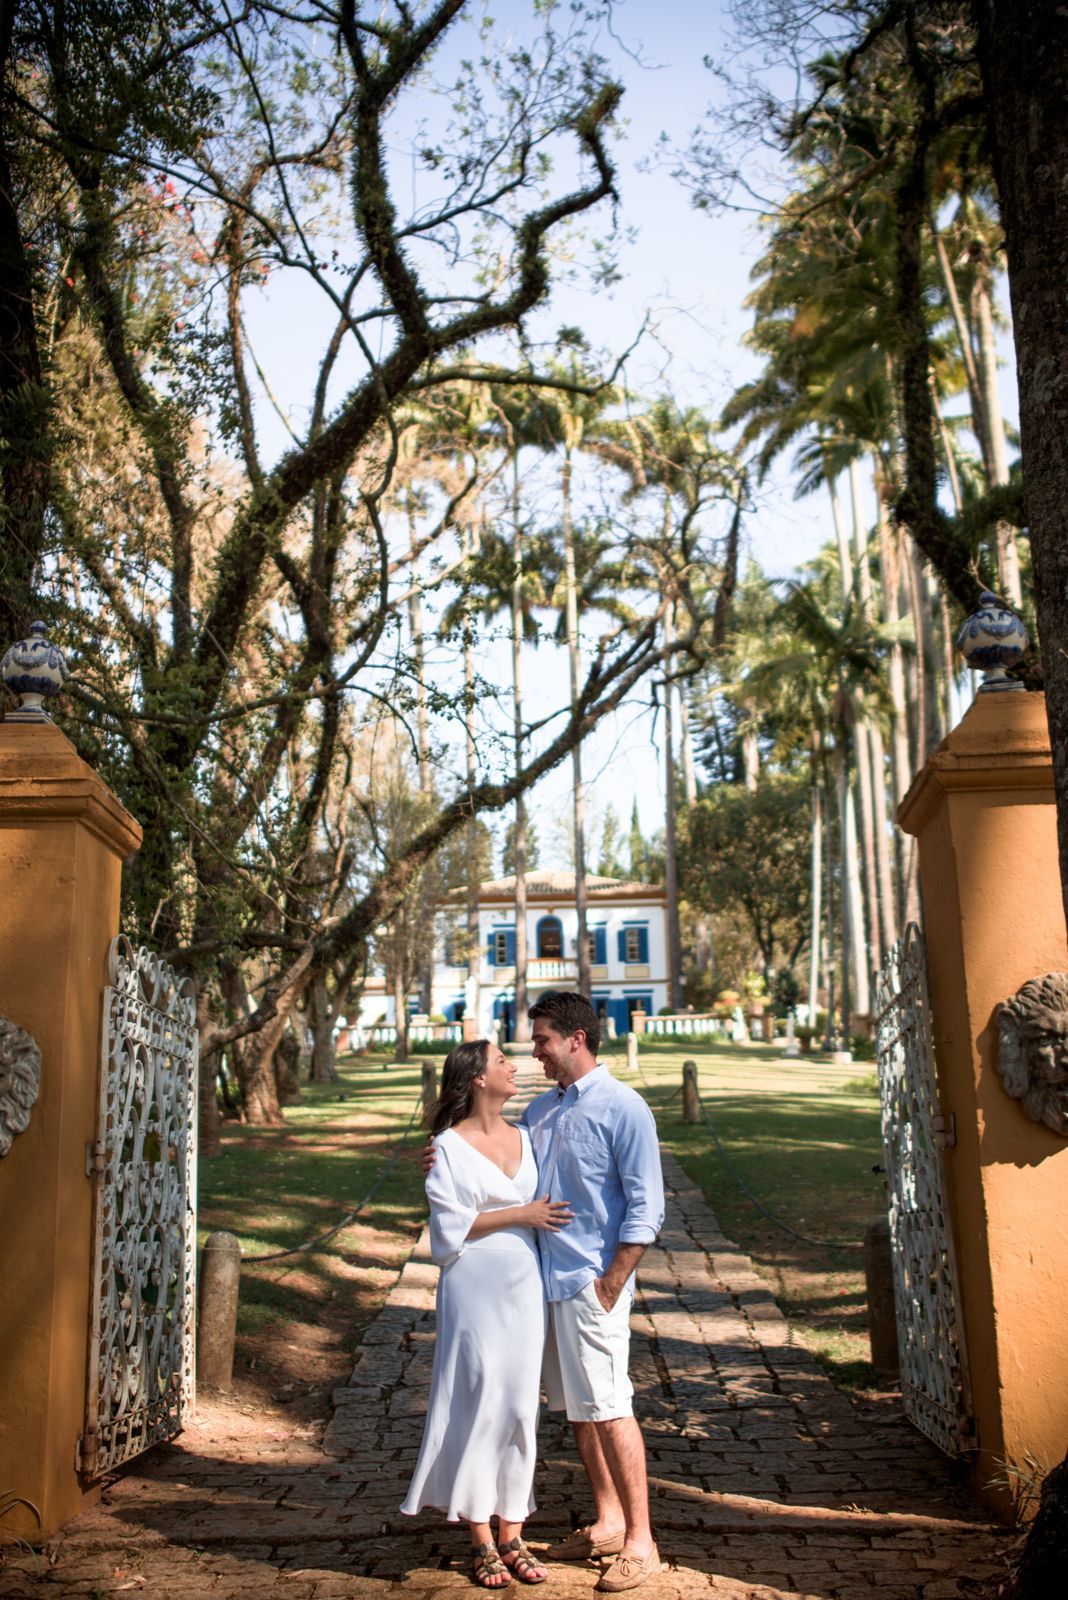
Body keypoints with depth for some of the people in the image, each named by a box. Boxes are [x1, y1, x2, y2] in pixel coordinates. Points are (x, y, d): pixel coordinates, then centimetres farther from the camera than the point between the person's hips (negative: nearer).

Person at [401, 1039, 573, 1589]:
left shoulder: (525, 1137, 10)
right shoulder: (449, 1145, -5)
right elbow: (451, 1225, -10)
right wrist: (519, 1215, -12)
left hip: (523, 1286, 5)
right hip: (473, 1289, -5)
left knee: (520, 1404, 7)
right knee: (478, 1405, -1)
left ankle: (512, 1535, 17)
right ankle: (481, 1541, 11)